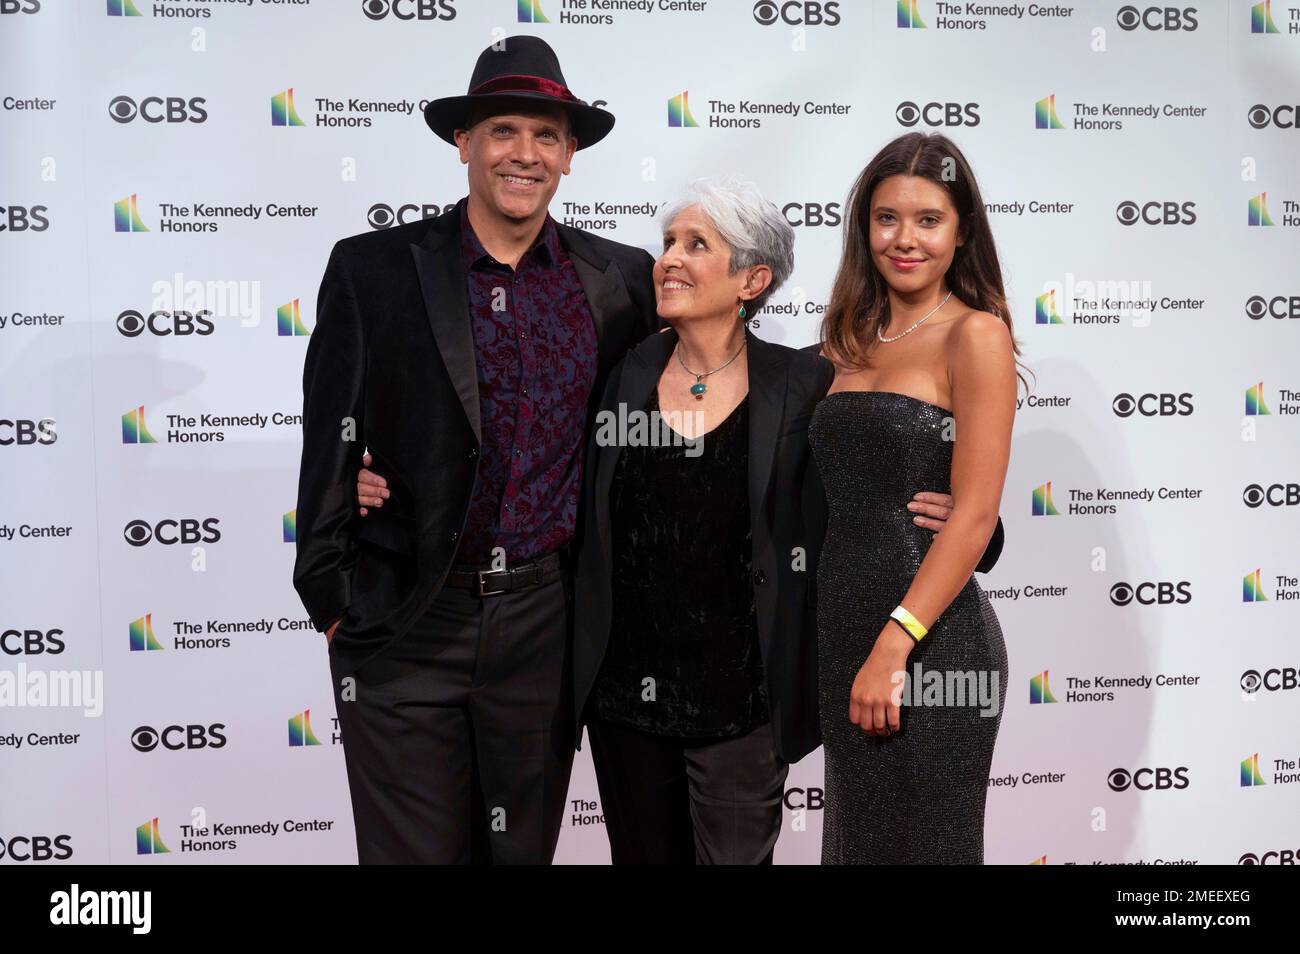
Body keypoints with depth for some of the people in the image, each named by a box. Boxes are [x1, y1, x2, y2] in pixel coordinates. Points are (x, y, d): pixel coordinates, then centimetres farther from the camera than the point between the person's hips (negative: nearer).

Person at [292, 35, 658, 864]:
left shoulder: (619, 277, 3)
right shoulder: (373, 269, -4)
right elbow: (330, 441, -3)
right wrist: (333, 598, -4)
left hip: (543, 620, 2)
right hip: (403, 624, -2)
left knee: (524, 847, 16)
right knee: (412, 849, 8)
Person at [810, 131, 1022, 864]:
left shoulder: (976, 335, -7)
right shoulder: (857, 340, 12)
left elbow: (975, 513, -15)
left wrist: (894, 646, -21)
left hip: (930, 641, -6)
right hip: (844, 630, 7)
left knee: (917, 840, 6)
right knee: (856, 832, 17)